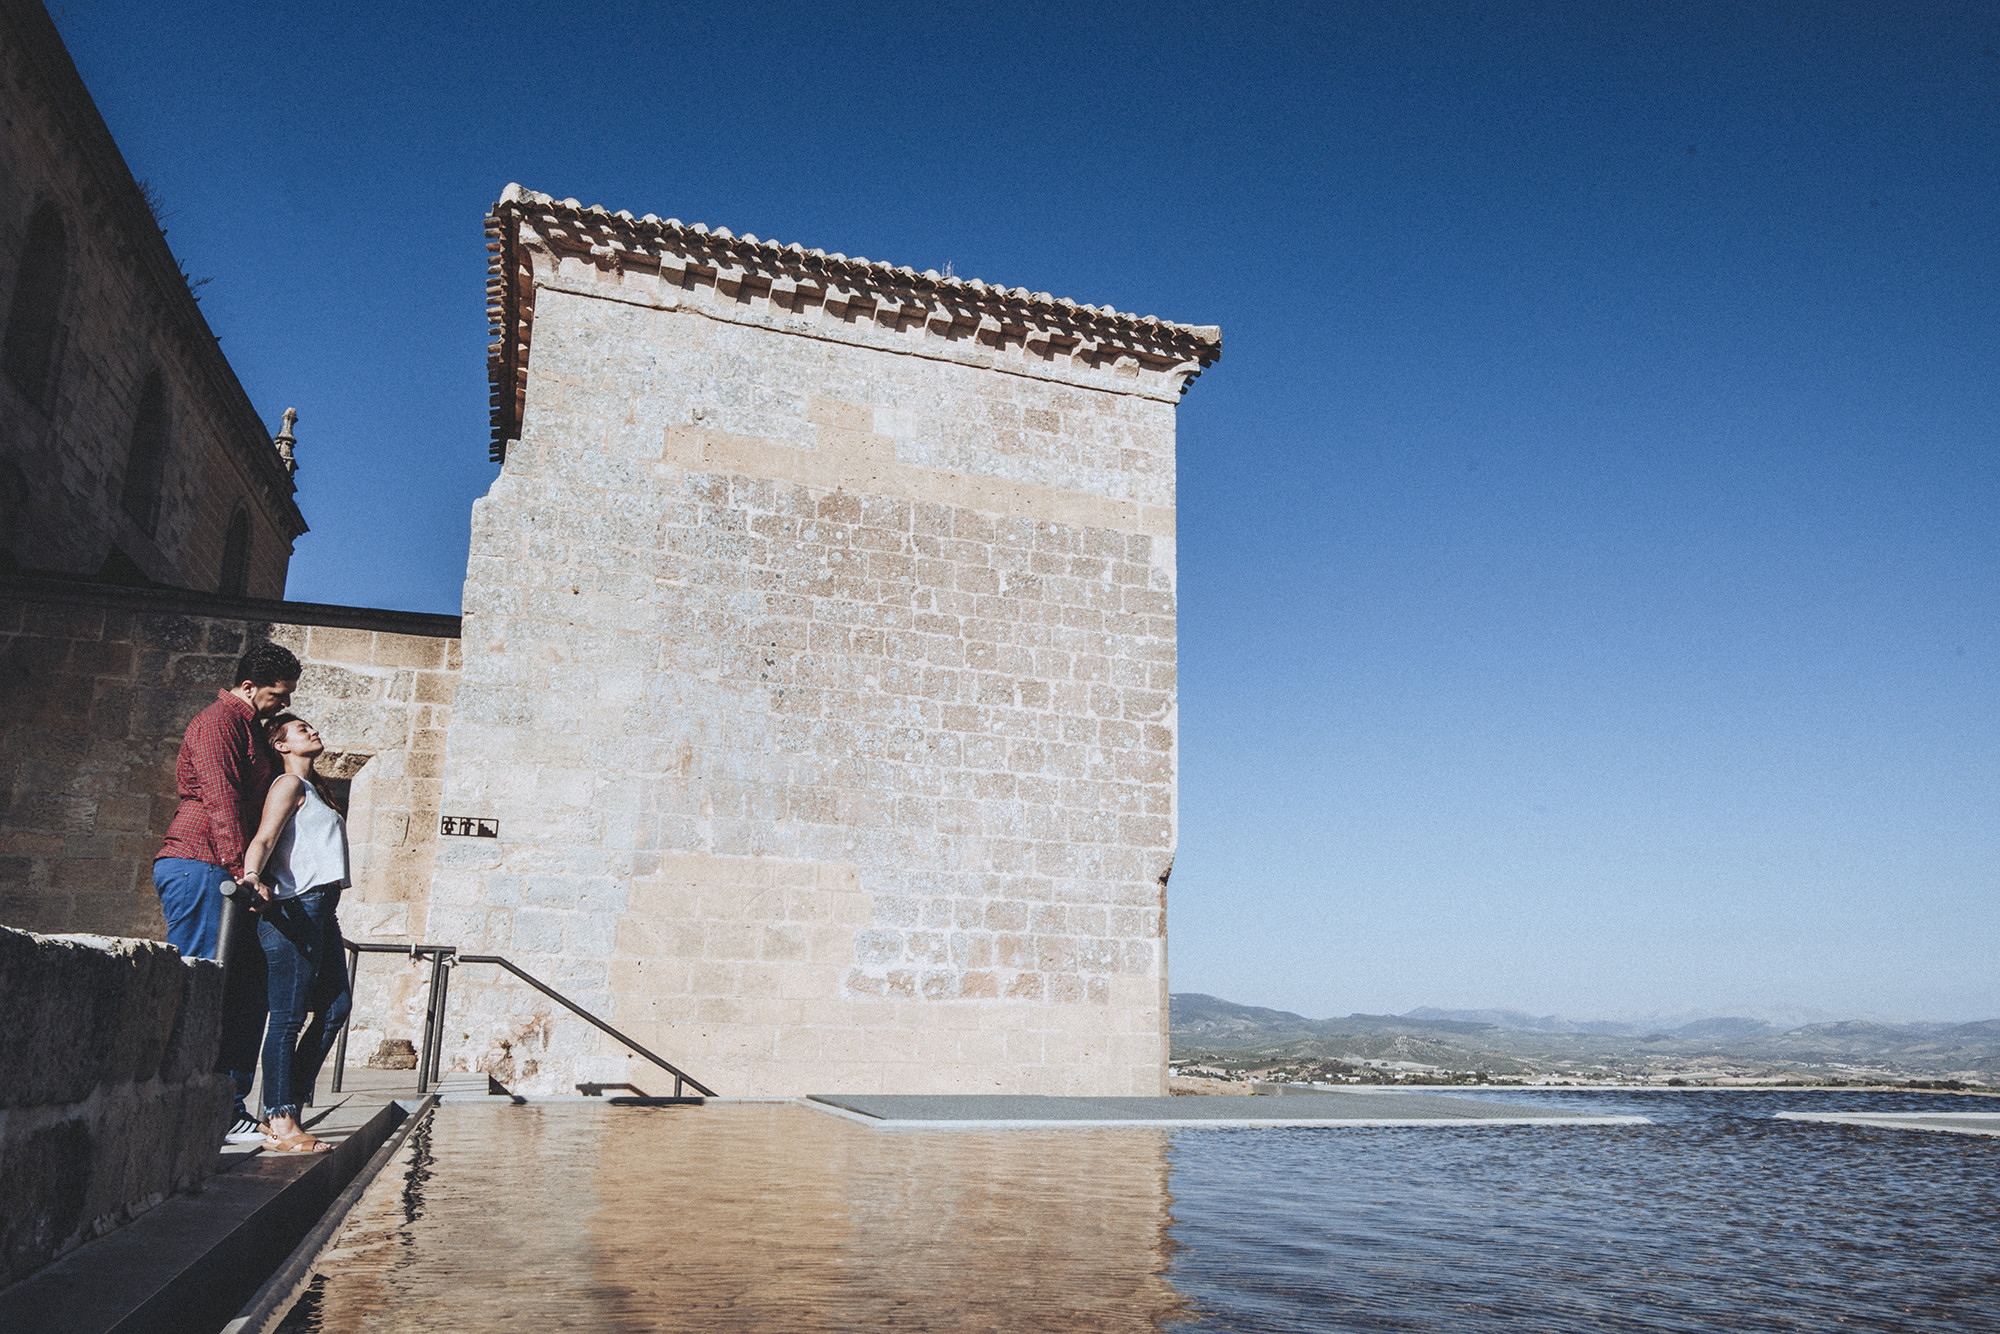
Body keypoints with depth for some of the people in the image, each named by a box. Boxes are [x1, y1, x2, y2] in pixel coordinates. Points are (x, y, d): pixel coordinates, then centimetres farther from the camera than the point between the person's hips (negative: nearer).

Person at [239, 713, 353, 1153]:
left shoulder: (312, 788, 24)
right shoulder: (289, 784, -3)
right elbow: (263, 839, -17)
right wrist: (252, 878, -36)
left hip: (321, 911, 10)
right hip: (295, 908, -10)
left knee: (334, 1007, 8)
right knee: (288, 1015, -7)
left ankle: (286, 1107, 15)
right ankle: (280, 1123, -4)